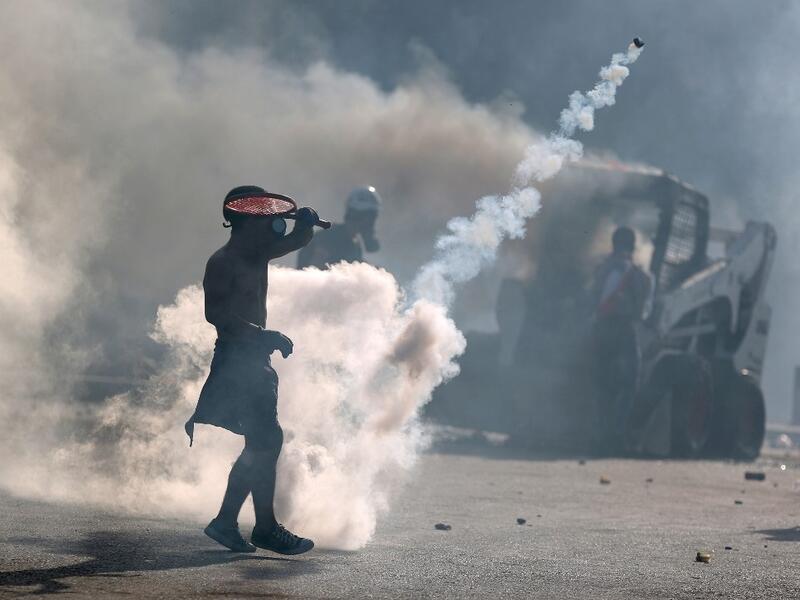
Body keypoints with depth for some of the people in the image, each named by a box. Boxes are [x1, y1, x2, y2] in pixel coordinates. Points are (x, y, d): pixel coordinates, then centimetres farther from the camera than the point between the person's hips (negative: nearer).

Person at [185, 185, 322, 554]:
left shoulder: (258, 254, 14)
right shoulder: (222, 263, -12)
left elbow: (297, 241, 21)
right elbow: (215, 313, -22)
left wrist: (305, 222, -3)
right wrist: (263, 334, -28)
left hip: (254, 361, 10)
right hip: (236, 361, -10)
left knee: (260, 445, 11)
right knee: (266, 440, -13)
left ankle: (225, 522, 16)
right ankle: (265, 528, -9)